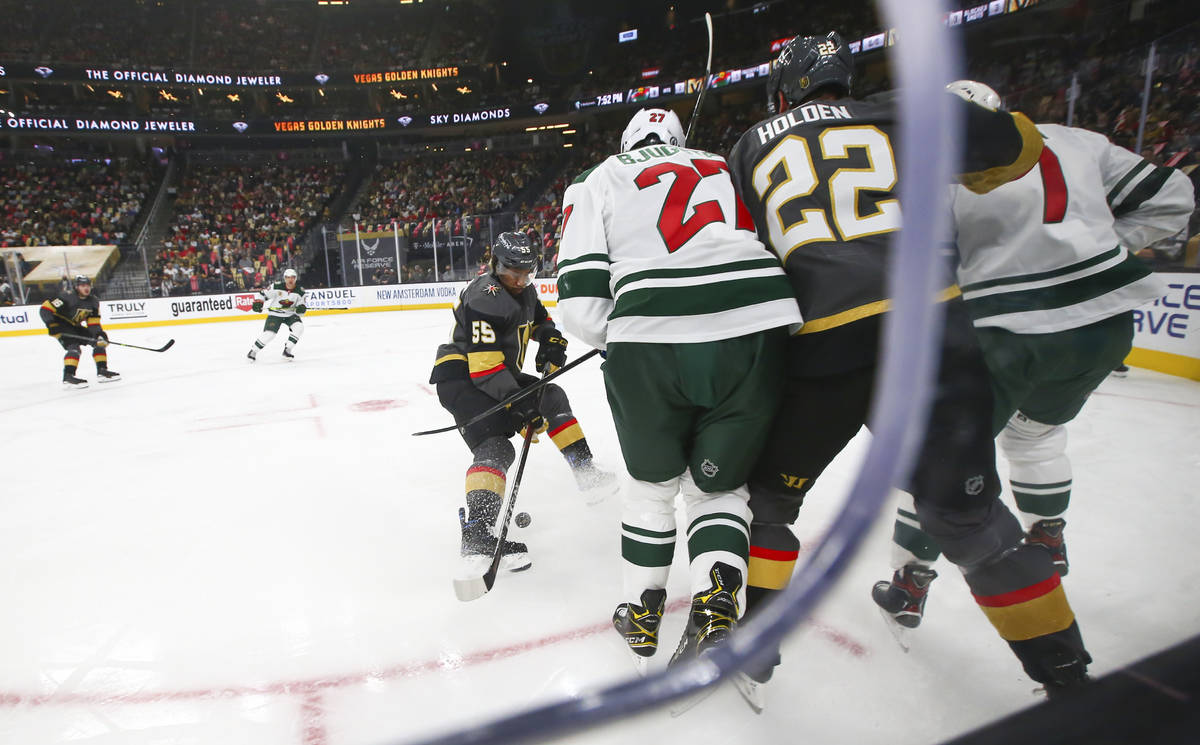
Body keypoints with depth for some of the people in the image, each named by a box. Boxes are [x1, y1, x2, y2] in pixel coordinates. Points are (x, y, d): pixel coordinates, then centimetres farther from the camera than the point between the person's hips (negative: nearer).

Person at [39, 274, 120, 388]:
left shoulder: (93, 301, -1)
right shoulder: (67, 297, -22)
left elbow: (93, 323, -2)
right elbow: (45, 309, -23)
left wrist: (99, 335, -18)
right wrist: (53, 327, -28)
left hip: (75, 327, 8)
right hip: (61, 325, -8)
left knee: (100, 341, 2)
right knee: (74, 346, -26)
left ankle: (102, 371, 6)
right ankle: (68, 377, -29)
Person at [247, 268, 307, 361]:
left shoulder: (300, 291, -6)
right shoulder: (277, 287, -12)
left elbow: (301, 305, -1)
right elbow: (263, 293, -3)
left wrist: (301, 308, -24)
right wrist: (258, 302, -17)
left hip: (290, 314, 3)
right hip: (275, 314, -3)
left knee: (299, 327, -22)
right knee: (269, 333, -14)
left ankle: (287, 350, -9)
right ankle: (253, 351, 8)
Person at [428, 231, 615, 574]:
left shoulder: (524, 291, 8)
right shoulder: (485, 298, -22)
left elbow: (541, 320, 27)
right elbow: (485, 366, -29)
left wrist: (551, 345, 4)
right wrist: (521, 407, -30)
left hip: (499, 374, 10)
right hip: (460, 377, -10)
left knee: (551, 397, 11)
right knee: (495, 447, -25)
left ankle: (586, 472, 17)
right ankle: (477, 533, -35)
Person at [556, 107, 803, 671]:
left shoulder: (597, 180, 19)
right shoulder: (725, 167, 30)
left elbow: (583, 308, 5)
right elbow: (782, 249, 25)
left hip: (651, 338, -2)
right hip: (757, 331, 2)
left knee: (655, 480, 23)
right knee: (718, 482, 22)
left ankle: (641, 613, 33)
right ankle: (716, 608, 3)